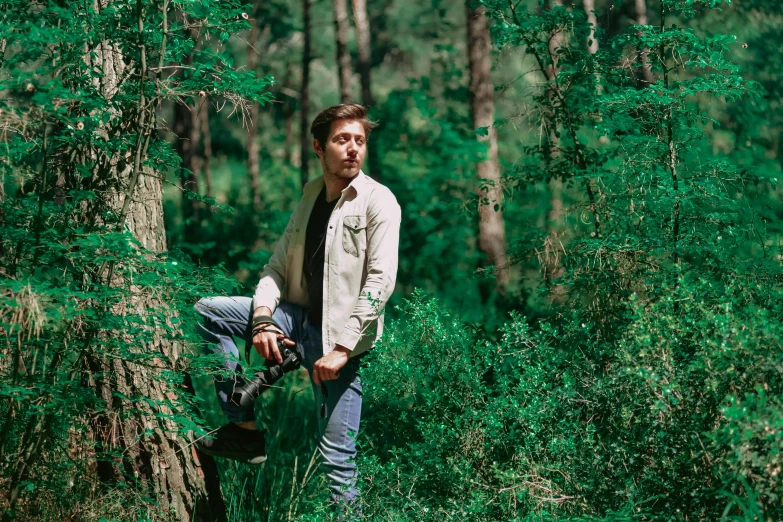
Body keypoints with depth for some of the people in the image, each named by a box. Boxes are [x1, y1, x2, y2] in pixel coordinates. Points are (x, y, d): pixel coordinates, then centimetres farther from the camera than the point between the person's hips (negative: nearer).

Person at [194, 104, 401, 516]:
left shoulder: (378, 201, -8)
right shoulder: (311, 195, 12)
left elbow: (380, 281, -16)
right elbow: (279, 264, 10)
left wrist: (342, 348, -21)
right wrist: (262, 319, -9)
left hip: (338, 336, -6)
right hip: (299, 318, 6)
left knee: (337, 456, -10)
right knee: (208, 311, -1)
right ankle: (245, 427, -1)